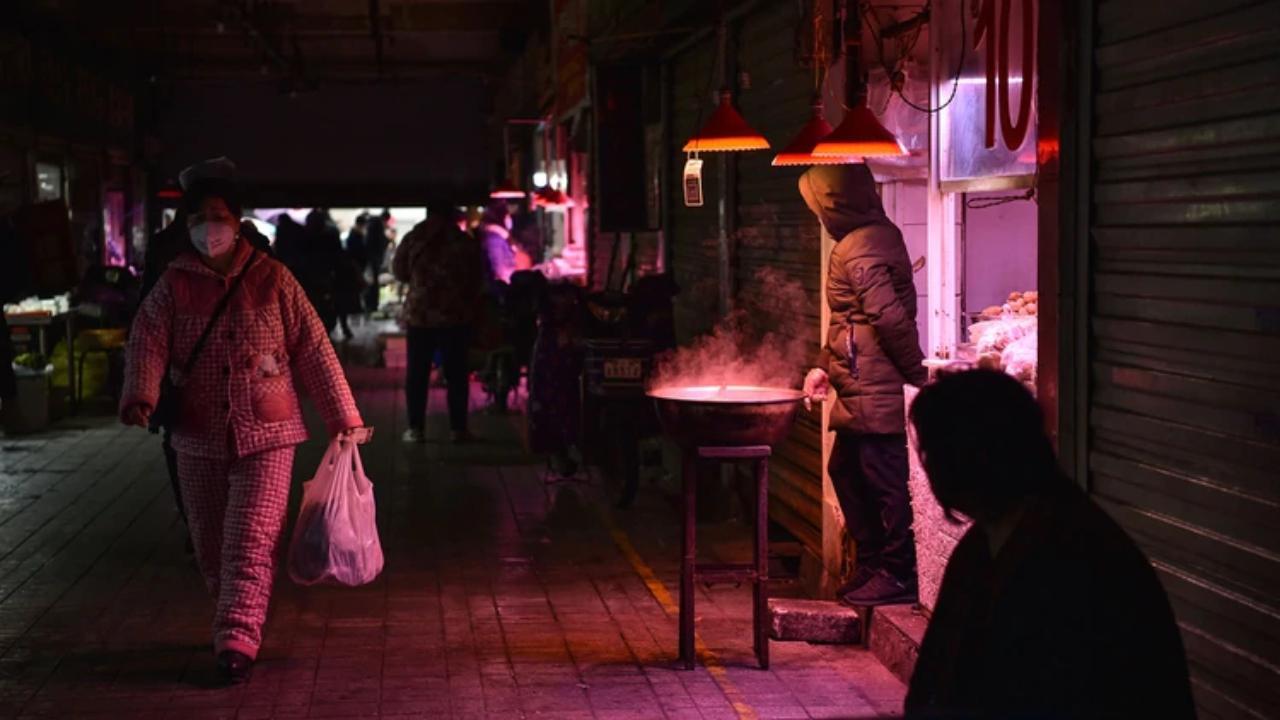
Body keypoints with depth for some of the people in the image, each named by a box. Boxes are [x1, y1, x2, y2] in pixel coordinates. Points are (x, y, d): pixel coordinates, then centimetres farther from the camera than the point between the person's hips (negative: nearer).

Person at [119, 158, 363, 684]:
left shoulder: (272, 279, 0)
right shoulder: (173, 286, 3)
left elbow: (314, 351, 1)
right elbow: (147, 342, -9)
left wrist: (343, 418, 0)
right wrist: (139, 395, -30)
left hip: (266, 433, -2)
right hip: (199, 438, 2)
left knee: (251, 539, -13)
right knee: (211, 545, 11)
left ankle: (237, 641, -13)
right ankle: (237, 629, 30)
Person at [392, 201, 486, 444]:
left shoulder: (413, 239, -3)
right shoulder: (465, 243, -2)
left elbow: (399, 272, 9)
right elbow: (479, 280, 5)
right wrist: (471, 306, 18)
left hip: (420, 314, 0)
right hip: (456, 316, 0)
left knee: (418, 373, 6)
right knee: (456, 373, 5)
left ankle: (415, 428, 4)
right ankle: (458, 428, 5)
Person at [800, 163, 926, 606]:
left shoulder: (858, 249, -17)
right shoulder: (879, 235, 16)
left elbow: (890, 317, -26)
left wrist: (915, 373, -18)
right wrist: (826, 365, 16)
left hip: (874, 393, -11)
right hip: (862, 390, 11)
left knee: (884, 479, -2)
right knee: (845, 471, 18)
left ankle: (898, 576, 6)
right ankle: (872, 565, 26)